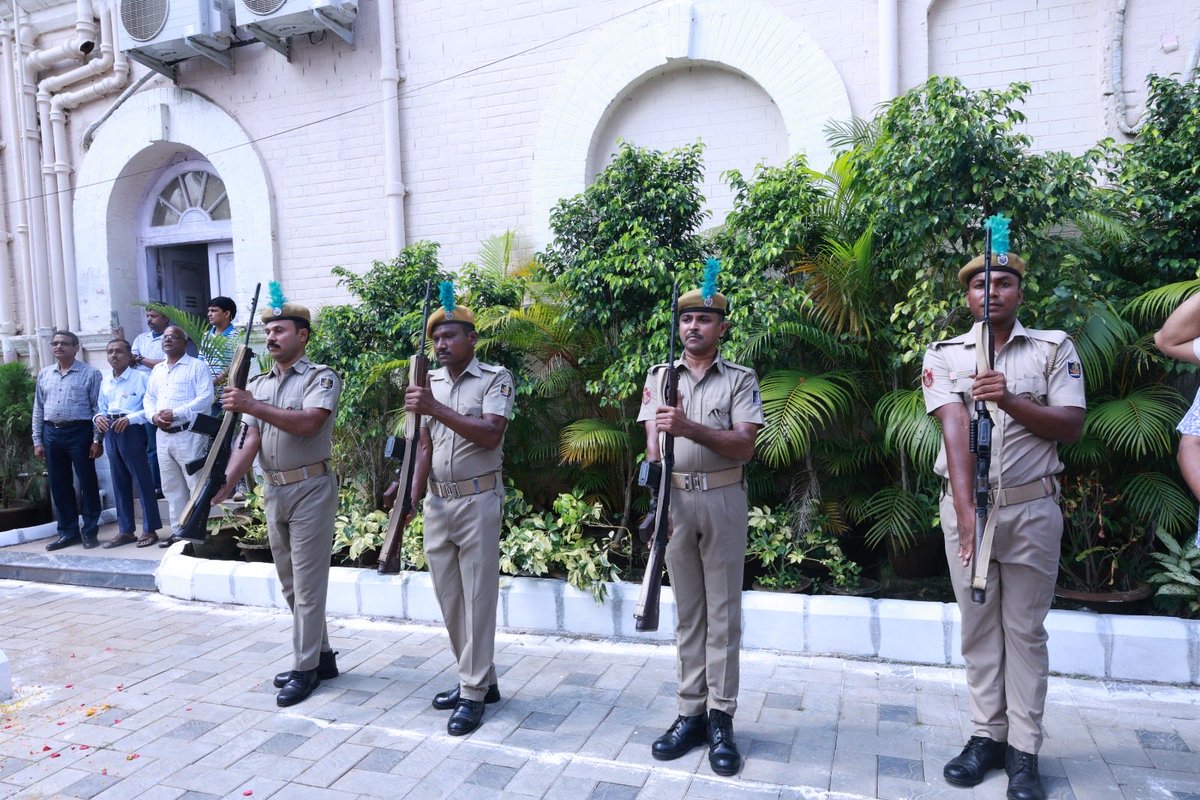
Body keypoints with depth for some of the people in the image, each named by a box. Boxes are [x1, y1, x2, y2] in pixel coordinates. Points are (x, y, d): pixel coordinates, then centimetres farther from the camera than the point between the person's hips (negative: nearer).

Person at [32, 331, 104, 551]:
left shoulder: (90, 373, -2)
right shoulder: (44, 374, 13)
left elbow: (98, 408, -5)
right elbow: (38, 409, 15)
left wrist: (97, 439, -11)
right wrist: (37, 440, 10)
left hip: (79, 432, -5)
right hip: (51, 433, 5)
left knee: (87, 482, 0)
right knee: (59, 485, 9)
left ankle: (90, 531, 10)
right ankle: (68, 531, 19)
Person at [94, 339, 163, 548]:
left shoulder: (140, 377, -5)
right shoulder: (105, 382, 15)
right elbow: (102, 407, 20)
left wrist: (130, 418, -21)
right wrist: (98, 417, -2)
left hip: (132, 430, -7)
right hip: (111, 432, 7)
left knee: (143, 480, -3)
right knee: (119, 482, 11)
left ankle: (150, 529, 4)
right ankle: (125, 530, 19)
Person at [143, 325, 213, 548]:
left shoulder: (197, 366, -3)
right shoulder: (157, 370, 19)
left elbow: (205, 398, -14)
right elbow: (148, 398, 19)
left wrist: (175, 414, -19)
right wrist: (153, 416, -3)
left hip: (188, 434, -7)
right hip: (163, 435, 7)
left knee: (197, 485, -5)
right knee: (172, 487, 12)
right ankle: (178, 531, 20)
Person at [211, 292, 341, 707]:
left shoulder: (321, 377, -6)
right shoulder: (257, 385, 12)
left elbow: (308, 423, -22)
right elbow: (250, 441, 3)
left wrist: (252, 406, -23)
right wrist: (224, 483, -11)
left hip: (310, 488, -7)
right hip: (273, 491, 7)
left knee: (307, 584, -2)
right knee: (290, 584, 14)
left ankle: (304, 668, 9)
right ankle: (322, 656, 28)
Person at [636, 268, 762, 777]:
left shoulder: (740, 379, 1)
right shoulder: (659, 376, 9)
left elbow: (744, 446, -10)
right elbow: (652, 442, 2)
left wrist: (691, 428, -23)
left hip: (722, 499, -2)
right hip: (673, 499, 2)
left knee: (723, 612, 3)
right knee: (688, 611, 10)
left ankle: (721, 719, 13)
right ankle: (691, 712, 19)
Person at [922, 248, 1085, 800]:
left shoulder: (1054, 349, 4)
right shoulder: (945, 355, 3)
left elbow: (1071, 426, -3)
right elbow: (955, 430, -10)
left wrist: (1009, 400, -20)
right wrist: (966, 513, -20)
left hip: (1032, 507, 0)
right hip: (965, 504, 1)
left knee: (1026, 629, 6)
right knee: (978, 626, 9)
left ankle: (1024, 750, 15)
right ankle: (987, 734, 21)